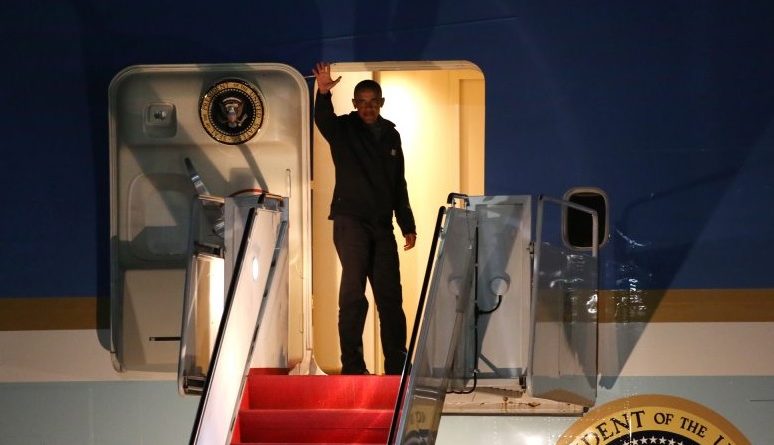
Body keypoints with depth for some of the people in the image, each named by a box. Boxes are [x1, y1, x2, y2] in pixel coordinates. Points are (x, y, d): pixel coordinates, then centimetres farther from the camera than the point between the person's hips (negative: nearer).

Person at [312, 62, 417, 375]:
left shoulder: (390, 135, 14)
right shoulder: (343, 130, 0)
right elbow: (323, 120, -24)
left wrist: (407, 225, 16)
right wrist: (323, 94, -44)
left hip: (382, 225, 5)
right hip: (350, 220, -5)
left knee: (390, 295, 7)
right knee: (353, 289, -13)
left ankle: (396, 364, 14)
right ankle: (352, 365, -11)